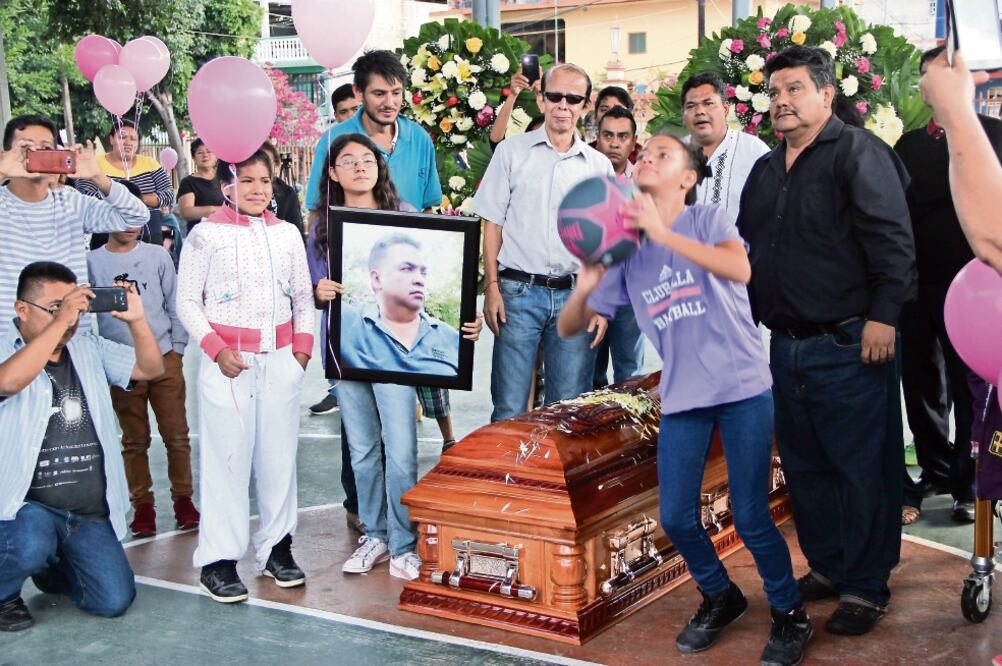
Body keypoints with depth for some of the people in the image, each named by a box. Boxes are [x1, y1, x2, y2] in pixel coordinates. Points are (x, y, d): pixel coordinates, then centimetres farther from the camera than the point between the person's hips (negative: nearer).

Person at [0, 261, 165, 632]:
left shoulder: (88, 348, 10)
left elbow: (151, 368, 9)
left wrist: (135, 319, -7)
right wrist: (60, 320, -29)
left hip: (91, 511, 5)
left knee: (114, 601, -3)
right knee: (31, 547, -37)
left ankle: (51, 570, 29)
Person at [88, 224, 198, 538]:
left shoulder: (157, 255, 4)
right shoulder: (92, 262, 2)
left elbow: (175, 304, 7)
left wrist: (177, 348, 2)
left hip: (164, 359, 1)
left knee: (176, 435, 3)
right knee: (135, 440, 7)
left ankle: (182, 498, 15)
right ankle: (142, 505, 15)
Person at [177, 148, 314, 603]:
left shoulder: (287, 234, 11)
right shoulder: (206, 235, -1)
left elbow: (303, 298, 16)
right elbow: (187, 301, -1)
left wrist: (303, 344, 3)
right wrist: (216, 349, -11)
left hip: (280, 359, 4)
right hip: (228, 361, -4)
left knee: (279, 453, 6)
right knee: (227, 456, -3)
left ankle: (277, 547, 17)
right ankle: (218, 559, 4)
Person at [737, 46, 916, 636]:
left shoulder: (858, 153, -7)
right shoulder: (765, 171, 17)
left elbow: (892, 240, -15)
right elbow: (746, 249, 24)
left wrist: (883, 314, -21)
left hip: (849, 346, -8)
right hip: (786, 346, 8)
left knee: (862, 468, -1)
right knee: (804, 465, 14)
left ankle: (866, 587, 10)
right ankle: (828, 567, 29)